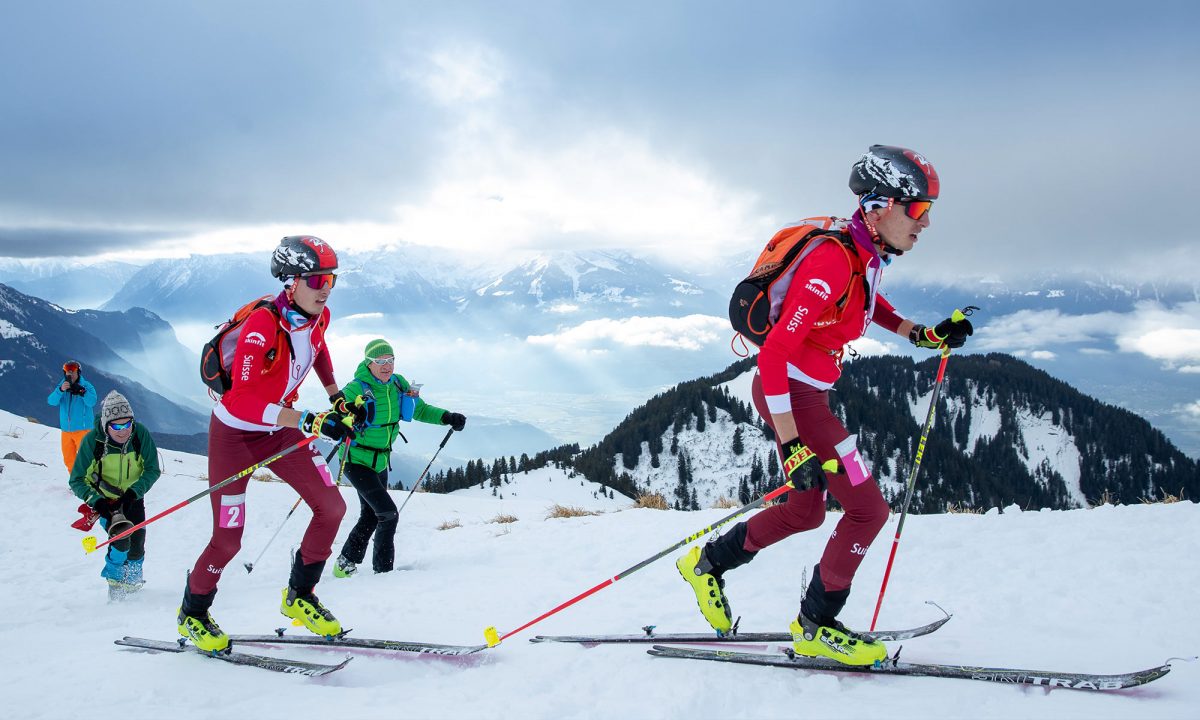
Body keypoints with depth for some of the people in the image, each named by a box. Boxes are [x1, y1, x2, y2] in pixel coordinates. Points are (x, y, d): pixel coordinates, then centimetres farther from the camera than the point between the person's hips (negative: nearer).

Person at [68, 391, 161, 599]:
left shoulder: (141, 434, -20)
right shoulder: (92, 440, -23)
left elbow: (153, 470, -10)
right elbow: (77, 481, -15)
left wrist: (134, 492, -24)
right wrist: (96, 501, -30)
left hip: (133, 497, 2)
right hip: (105, 499, -2)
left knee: (137, 542, -4)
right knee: (121, 537, -22)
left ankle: (133, 579, 27)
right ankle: (115, 578, 5)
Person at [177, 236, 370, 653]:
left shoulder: (318, 317, -9)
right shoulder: (261, 326, -31)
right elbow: (245, 402, -37)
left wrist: (338, 400, 17)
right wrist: (311, 422, -44)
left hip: (279, 429, 7)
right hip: (235, 432, -7)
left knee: (332, 507, -4)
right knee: (228, 539, -4)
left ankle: (299, 597, 15)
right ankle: (193, 614, 23)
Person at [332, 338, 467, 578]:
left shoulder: (399, 384, -2)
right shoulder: (356, 389, -21)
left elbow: (420, 410, 9)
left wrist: (447, 417, -6)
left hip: (381, 461, 8)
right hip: (357, 460, -7)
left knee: (371, 517, 17)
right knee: (388, 513, -16)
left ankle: (346, 563, 33)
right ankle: (383, 569, -3)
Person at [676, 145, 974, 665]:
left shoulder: (868, 255, 3)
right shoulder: (833, 261, -25)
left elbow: (871, 305, 28)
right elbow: (774, 354, -27)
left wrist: (926, 335, 13)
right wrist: (791, 446, -29)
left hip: (805, 391, 10)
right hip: (790, 393, -10)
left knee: (807, 510, 20)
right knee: (868, 509, -6)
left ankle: (708, 564, 33)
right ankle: (816, 626, 9)